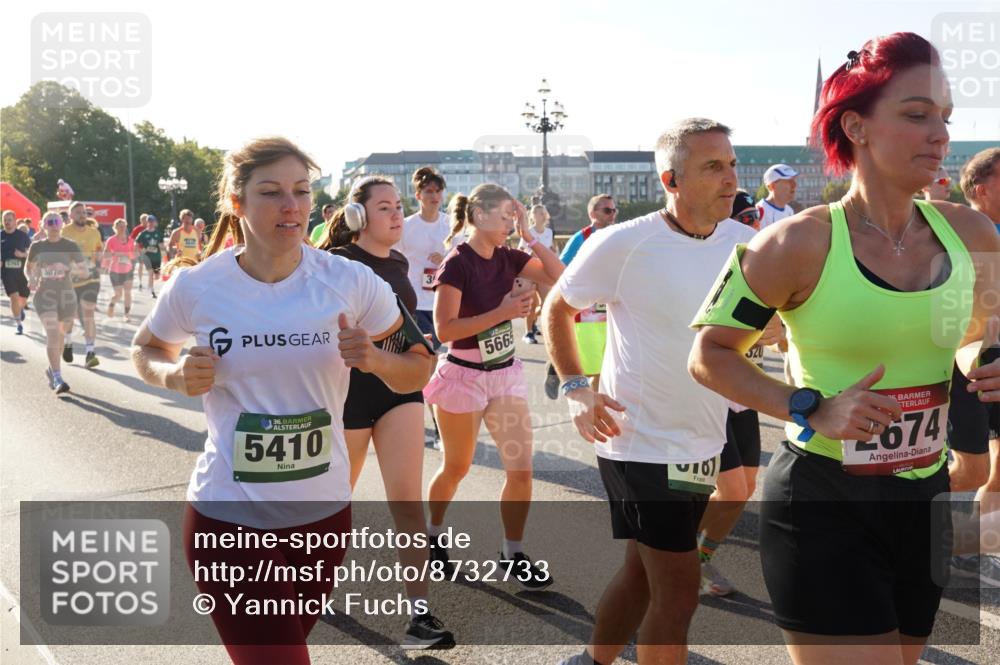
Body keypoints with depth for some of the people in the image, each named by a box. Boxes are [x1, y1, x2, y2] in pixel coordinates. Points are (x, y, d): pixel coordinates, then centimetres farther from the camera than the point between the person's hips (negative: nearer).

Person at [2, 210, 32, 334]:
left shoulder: (22, 235, 0)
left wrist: (23, 254, -16)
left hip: (22, 271, 1)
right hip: (7, 272, -1)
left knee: (23, 298, 11)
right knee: (14, 296, -13)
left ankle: (21, 309, 48)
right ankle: (19, 324, -3)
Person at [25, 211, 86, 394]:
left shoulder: (70, 246, -1)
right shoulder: (37, 247, 2)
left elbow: (85, 271, -3)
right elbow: (28, 267, 17)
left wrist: (68, 268, -22)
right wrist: (31, 280, -4)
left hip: (67, 295, 1)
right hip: (45, 295, -1)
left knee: (60, 335, 14)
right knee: (52, 334, -17)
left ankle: (52, 369, 39)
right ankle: (58, 379, -20)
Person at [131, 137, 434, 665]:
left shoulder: (352, 282, -9)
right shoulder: (195, 288, -10)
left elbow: (417, 369, 2)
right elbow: (146, 351, 10)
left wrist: (376, 360, -20)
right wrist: (176, 376, -12)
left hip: (325, 511, 3)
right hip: (228, 516, -2)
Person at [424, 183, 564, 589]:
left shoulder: (507, 258, 2)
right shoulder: (457, 265, -16)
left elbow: (559, 277, 0)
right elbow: (444, 329, -22)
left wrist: (528, 234, -7)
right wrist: (502, 312, -25)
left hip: (505, 373, 5)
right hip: (464, 376, -5)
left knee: (521, 468, 0)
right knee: (456, 468, 12)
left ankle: (512, 553, 15)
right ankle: (432, 534, 37)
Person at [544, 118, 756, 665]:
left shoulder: (744, 243, 0)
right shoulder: (623, 244, -16)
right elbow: (557, 309, -3)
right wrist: (576, 388, -13)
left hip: (703, 442, 7)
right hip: (642, 441, -6)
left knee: (642, 573, 20)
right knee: (678, 590, -2)